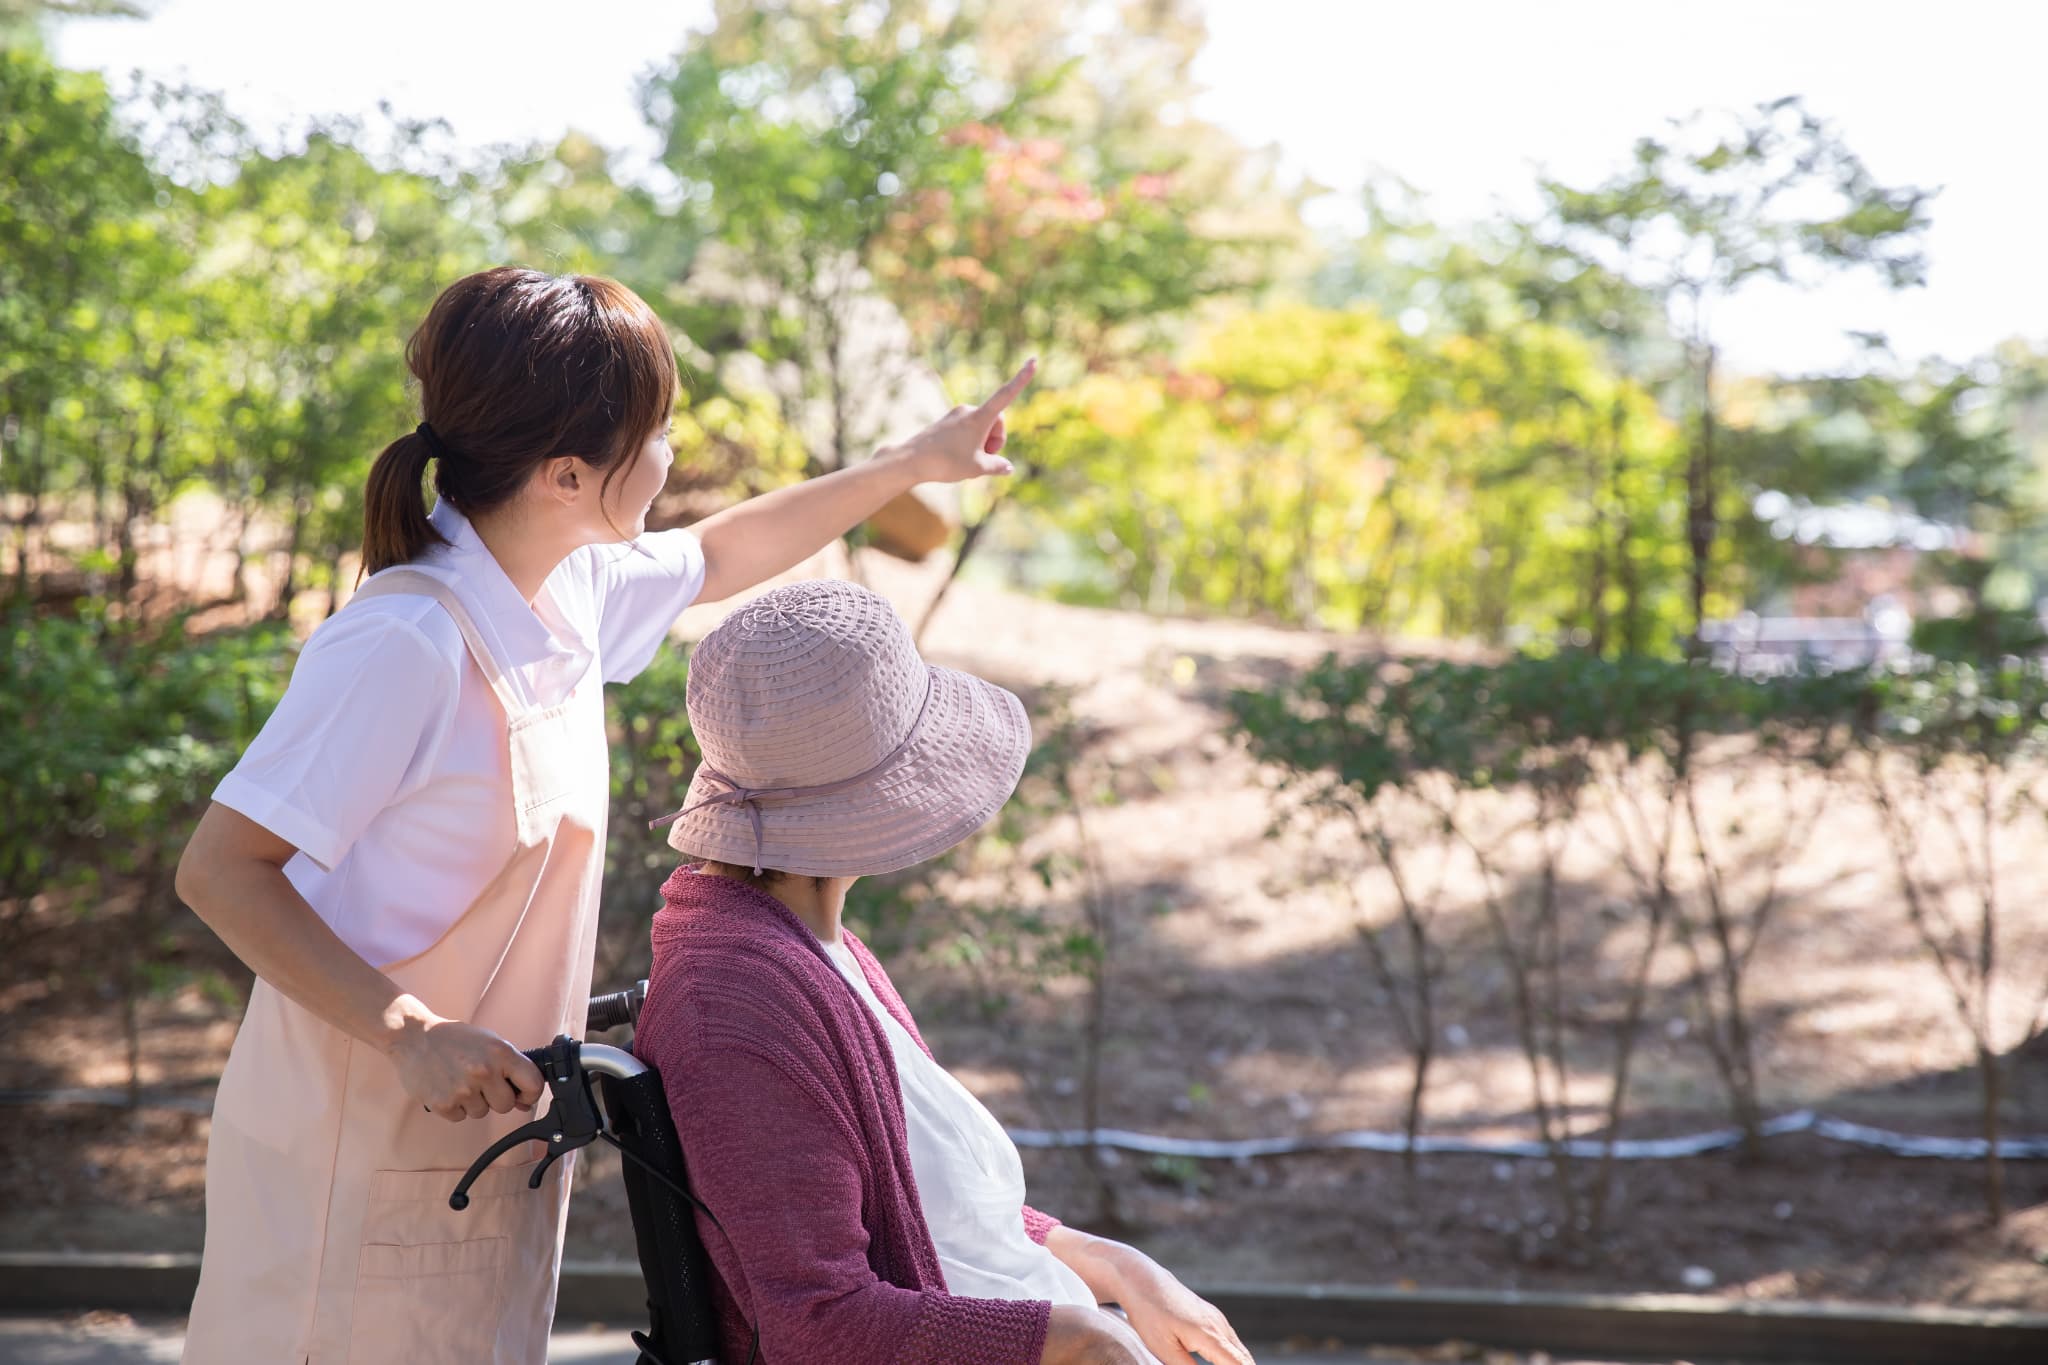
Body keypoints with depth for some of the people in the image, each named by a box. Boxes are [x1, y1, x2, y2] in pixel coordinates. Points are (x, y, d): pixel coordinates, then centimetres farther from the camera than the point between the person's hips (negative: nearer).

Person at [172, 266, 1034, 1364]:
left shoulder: (569, 591, 1)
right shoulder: (405, 644, -25)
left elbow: (715, 559, 23)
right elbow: (220, 870, -23)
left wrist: (910, 465, 25)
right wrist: (410, 1035, -30)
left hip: (491, 1139, 8)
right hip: (366, 1156, -8)